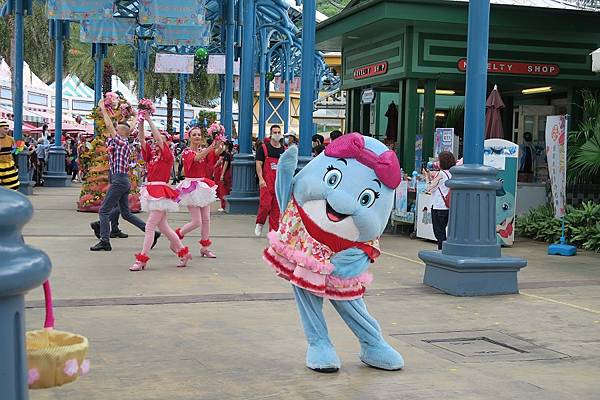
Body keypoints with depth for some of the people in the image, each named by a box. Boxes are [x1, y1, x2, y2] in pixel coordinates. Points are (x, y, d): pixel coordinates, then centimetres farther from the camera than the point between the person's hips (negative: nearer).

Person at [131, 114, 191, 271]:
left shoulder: (167, 156, -4)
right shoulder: (151, 156, 14)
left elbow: (159, 138, -14)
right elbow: (142, 140, 9)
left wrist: (150, 120, -10)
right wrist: (141, 122, 1)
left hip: (161, 192, -8)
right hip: (151, 192, 8)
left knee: (149, 226, -10)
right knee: (163, 226, 13)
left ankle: (142, 259, -8)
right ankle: (183, 252, 23)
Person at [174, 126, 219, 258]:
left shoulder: (204, 151, 11)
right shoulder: (186, 152, -7)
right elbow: (196, 158, -28)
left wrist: (219, 144, -27)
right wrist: (211, 146, -39)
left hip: (203, 186, 6)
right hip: (191, 186, -6)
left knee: (206, 219, 4)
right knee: (197, 221, -9)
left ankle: (205, 248, 12)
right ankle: (177, 236, 14)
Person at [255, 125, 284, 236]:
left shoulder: (284, 150, 13)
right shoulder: (263, 147, 2)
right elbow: (258, 164, -4)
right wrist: (261, 179, -15)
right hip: (266, 182, -4)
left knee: (276, 207, 3)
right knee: (265, 205, -12)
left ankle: (273, 230, 10)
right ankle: (260, 223, 13)